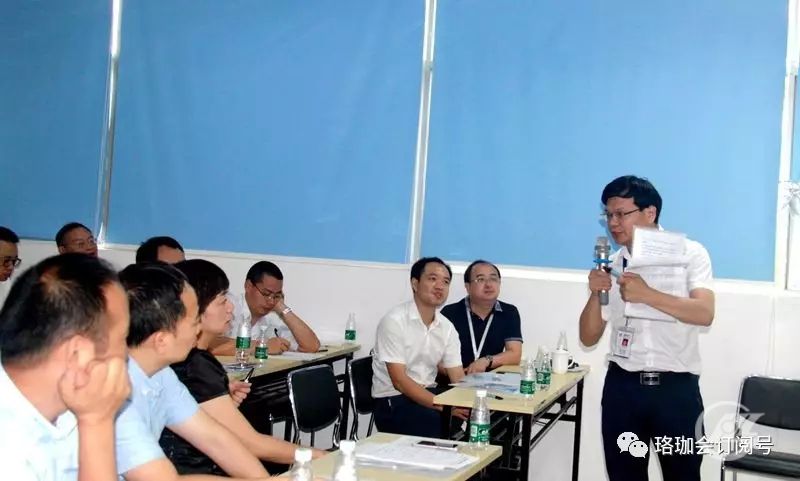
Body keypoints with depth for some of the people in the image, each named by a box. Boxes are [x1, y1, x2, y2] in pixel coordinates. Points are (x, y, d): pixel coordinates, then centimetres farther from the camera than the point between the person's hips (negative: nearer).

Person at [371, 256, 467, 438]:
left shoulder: (447, 327, 4)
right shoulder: (394, 321, -15)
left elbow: (458, 379, 2)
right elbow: (399, 381, -19)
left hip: (429, 395, 6)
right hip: (392, 402, -6)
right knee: (441, 423, -31)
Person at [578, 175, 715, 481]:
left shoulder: (689, 253, -3)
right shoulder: (612, 265, 8)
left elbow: (705, 314, -19)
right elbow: (589, 337, 6)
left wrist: (646, 295, -28)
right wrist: (596, 294, -11)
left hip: (676, 387, -4)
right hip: (622, 386, 4)